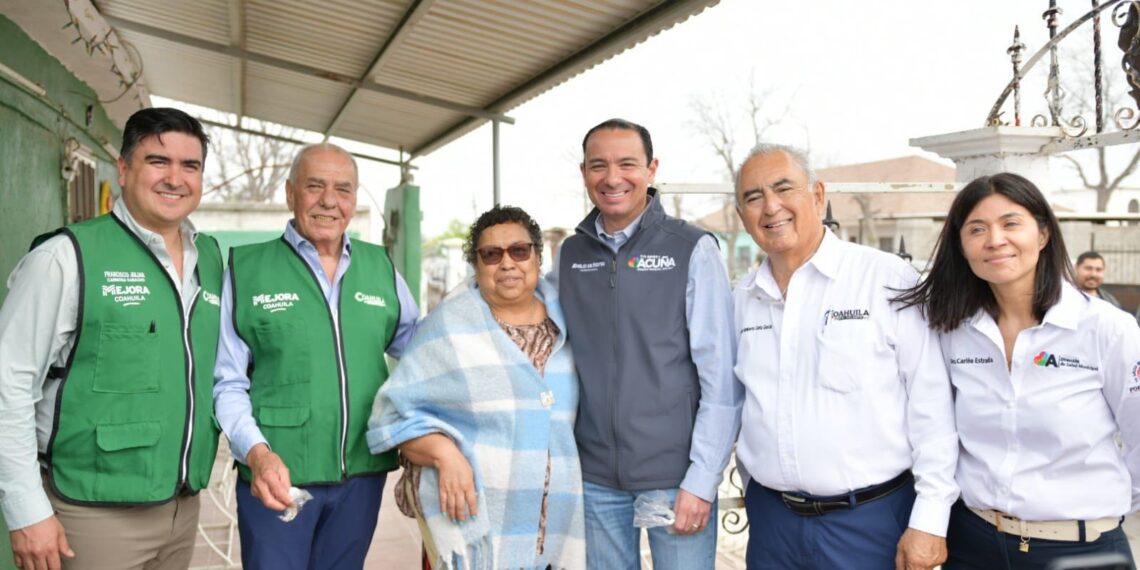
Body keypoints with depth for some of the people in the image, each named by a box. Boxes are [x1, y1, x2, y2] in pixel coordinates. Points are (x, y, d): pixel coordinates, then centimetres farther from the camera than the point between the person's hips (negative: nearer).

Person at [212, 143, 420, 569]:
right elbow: (228, 383, -4)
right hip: (278, 477, -3)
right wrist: (256, 452, -19)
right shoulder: (245, 269, -3)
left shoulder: (381, 268, 6)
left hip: (362, 475, 3)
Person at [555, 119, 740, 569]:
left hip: (675, 476, -3)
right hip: (595, 476, 3)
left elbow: (721, 379, -8)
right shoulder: (569, 255, 5)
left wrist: (703, 479, -11)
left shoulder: (692, 249, -6)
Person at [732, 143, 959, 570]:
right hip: (771, 516, 4)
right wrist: (758, 489, 13)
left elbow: (932, 406, -10)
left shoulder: (888, 279, -10)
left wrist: (929, 519, -11)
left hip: (872, 517, -4)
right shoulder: (743, 297, 4)